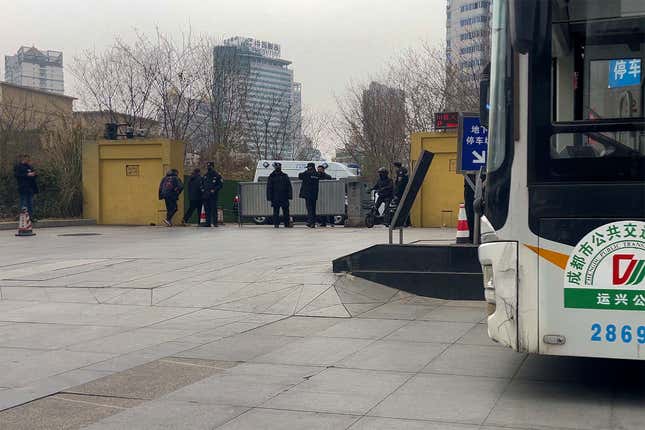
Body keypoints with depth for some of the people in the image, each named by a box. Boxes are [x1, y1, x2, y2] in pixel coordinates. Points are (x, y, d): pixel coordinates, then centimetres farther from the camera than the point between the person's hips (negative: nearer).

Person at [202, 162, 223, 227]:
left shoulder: (217, 175, -1)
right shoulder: (205, 175, 17)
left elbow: (221, 184, -4)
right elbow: (202, 183, 29)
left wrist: (214, 190, -14)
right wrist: (202, 189, 9)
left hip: (213, 195, -6)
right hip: (206, 195, 6)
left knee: (214, 209, -9)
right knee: (207, 209, 4)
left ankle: (215, 222, -7)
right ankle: (208, 222, 8)